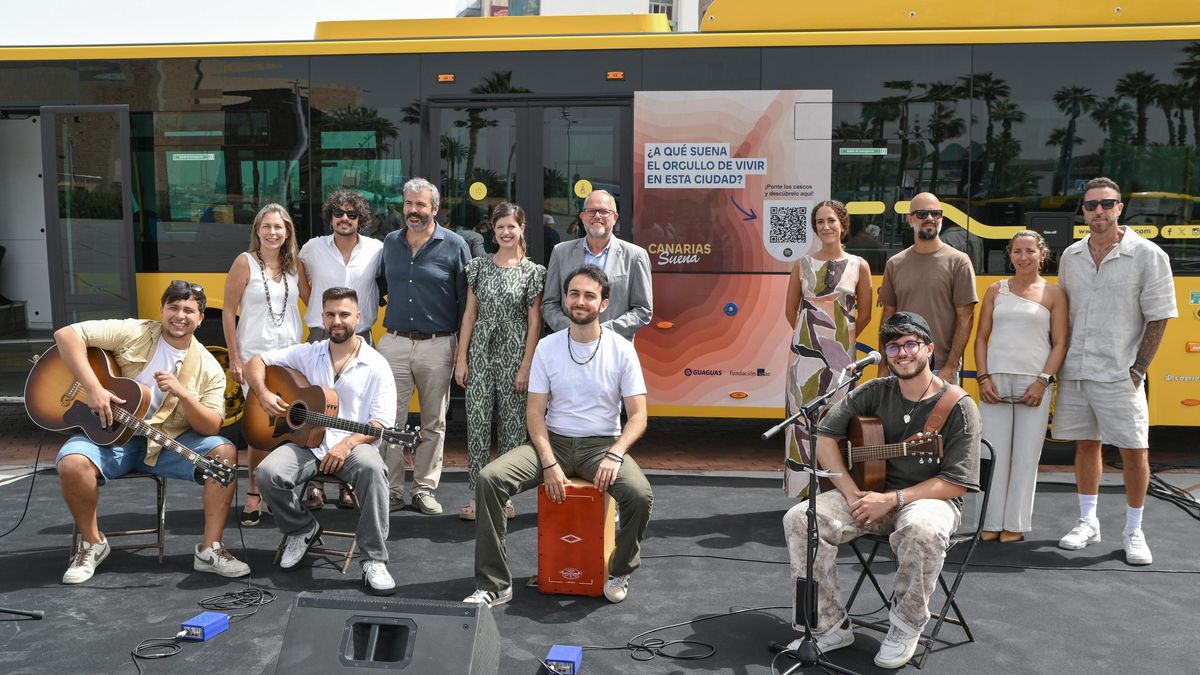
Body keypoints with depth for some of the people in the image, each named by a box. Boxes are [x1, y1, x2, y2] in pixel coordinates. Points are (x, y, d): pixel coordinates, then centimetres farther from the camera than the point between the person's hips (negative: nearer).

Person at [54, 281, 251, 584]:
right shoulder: (132, 333, -5)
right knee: (72, 463, -32)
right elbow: (66, 333, -12)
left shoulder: (208, 368, -1)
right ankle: (93, 543, -3)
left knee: (225, 452, -22)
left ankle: (209, 550, -16)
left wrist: (182, 393, -25)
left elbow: (212, 427, -7)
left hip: (169, 442, 2)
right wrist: (93, 388, -21)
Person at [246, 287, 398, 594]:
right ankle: (302, 528, 5)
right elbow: (256, 362, 14)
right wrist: (264, 393, -7)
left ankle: (374, 561, -26)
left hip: (354, 445, -3)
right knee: (268, 473, -27)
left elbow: (382, 423, -7)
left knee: (372, 468, -37)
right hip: (307, 442, 3)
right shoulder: (307, 354, 10)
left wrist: (347, 444, -23)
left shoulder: (376, 365, 0)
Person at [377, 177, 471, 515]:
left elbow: (467, 300, -1)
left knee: (433, 423, 7)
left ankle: (425, 488, 18)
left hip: (437, 346, -2)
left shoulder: (454, 245, -2)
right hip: (394, 343, 3)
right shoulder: (390, 243, 9)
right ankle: (391, 490, 11)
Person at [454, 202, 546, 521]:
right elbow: (470, 313, 8)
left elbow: (534, 322, -1)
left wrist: (526, 366, -7)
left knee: (512, 424, 4)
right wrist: (461, 358, 2)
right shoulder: (479, 266, 7)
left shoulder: (532, 271, 1)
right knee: (477, 422, 1)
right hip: (481, 353, 2)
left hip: (514, 355, -2)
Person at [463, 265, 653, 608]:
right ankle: (494, 584, -12)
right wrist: (549, 463, -17)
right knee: (489, 478, -22)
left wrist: (615, 455, -24)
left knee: (640, 494, -30)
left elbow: (638, 415, -5)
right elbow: (535, 412, -2)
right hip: (554, 441, 2)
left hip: (602, 443, -1)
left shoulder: (621, 349, -4)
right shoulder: (547, 347, 0)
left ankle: (620, 572, 0)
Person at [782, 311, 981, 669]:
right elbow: (823, 437, -1)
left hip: (930, 499, -3)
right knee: (800, 518, -20)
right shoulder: (875, 392, 3)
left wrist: (892, 499, -20)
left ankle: (906, 626, -13)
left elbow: (956, 482, -12)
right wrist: (851, 493, -13)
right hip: (870, 492, 4)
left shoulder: (958, 406, -8)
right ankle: (830, 626, -8)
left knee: (921, 529, -41)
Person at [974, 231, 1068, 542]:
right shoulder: (996, 290, 11)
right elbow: (981, 338, 9)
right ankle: (991, 523, 11)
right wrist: (983, 378, -2)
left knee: (1026, 455, 2)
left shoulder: (1054, 294, 5)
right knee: (993, 454, 3)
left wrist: (1043, 382, -10)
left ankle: (1015, 524, 12)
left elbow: (1060, 344, 2)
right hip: (995, 382, 2)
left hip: (1033, 384, -1)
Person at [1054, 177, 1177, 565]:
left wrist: (1138, 370, -9)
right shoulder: (1070, 256, 7)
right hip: (1075, 372, 4)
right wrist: (1060, 362, 9)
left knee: (1135, 452, 0)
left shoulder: (1148, 256, -5)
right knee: (1085, 444, 12)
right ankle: (1087, 523, 23)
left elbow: (1158, 318, -5)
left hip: (1118, 375, -4)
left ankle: (1133, 532, 15)